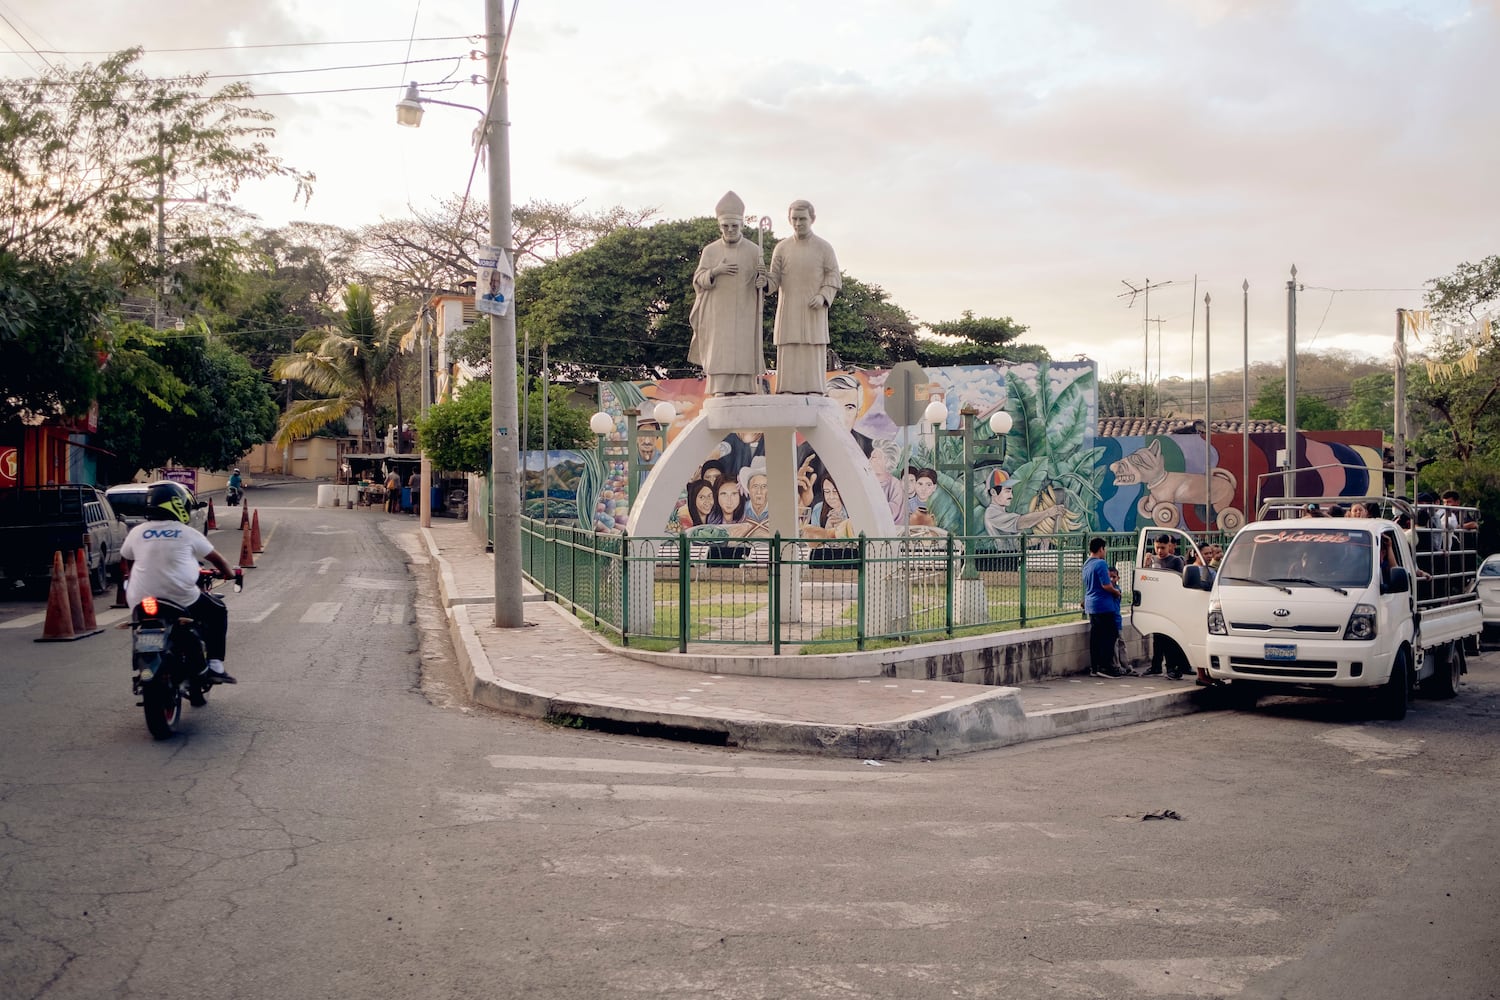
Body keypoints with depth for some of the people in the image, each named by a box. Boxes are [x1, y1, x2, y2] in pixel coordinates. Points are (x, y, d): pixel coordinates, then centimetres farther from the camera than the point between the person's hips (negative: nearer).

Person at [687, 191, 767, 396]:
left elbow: (762, 282, 4)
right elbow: (698, 280, 4)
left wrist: (761, 280, -20)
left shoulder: (754, 251, 5)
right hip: (717, 314, 0)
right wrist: (715, 271, -14)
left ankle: (742, 395, -4)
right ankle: (720, 395, -7)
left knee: (743, 354, -6)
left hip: (744, 313, 0)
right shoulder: (710, 251, 6)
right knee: (719, 354, -6)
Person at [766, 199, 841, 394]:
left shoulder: (824, 247, 5)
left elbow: (833, 277, 4)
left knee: (814, 356, -5)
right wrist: (764, 282, -17)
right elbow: (774, 280, 6)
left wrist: (823, 296, -14)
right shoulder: (781, 248, 8)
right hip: (788, 312, 1)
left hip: (814, 313, -1)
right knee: (789, 357, -3)